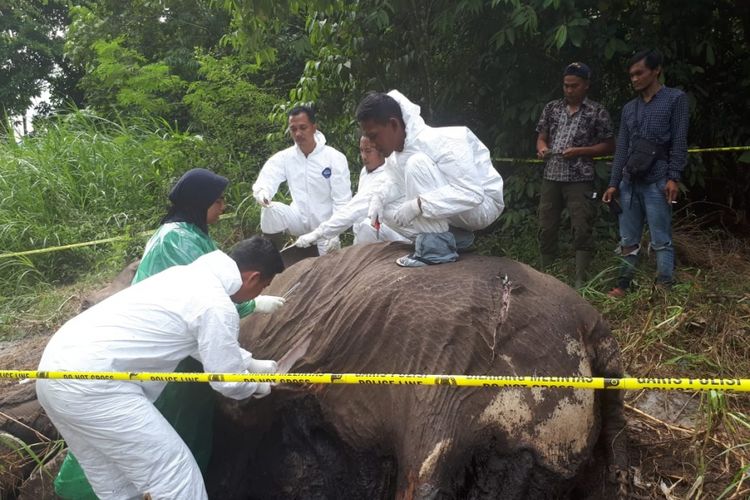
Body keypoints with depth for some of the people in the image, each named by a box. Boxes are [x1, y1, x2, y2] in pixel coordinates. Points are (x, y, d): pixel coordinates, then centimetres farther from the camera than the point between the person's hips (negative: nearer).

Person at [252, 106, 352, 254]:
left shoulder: (335, 157, -14)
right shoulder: (284, 157, -5)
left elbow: (342, 200, -15)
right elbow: (265, 180, -18)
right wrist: (262, 192, -43)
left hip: (325, 223, -2)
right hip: (300, 218, 2)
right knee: (272, 210, -25)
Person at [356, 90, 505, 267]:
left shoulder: (439, 142, -29)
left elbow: (472, 193, -35)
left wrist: (417, 205, -39)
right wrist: (378, 198, -17)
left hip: (482, 204, -9)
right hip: (449, 209, 9)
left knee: (417, 163, -29)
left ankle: (436, 246, -23)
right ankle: (454, 237, 3)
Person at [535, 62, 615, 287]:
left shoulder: (597, 112, 1)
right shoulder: (551, 108, 11)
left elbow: (609, 146, 1)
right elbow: (541, 138, 16)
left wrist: (580, 151, -12)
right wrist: (542, 148, -7)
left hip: (580, 180, -4)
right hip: (551, 177, 4)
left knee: (582, 229, -4)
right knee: (546, 228, 6)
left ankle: (580, 281, 2)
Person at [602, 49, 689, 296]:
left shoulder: (676, 99, 3)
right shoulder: (629, 108, 17)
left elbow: (679, 142, -3)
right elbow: (622, 148, 14)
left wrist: (674, 177, -12)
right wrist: (614, 183, 8)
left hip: (657, 182, -5)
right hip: (629, 183, 5)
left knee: (661, 241, -4)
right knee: (628, 241, 6)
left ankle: (664, 290, 0)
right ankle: (623, 285, 11)